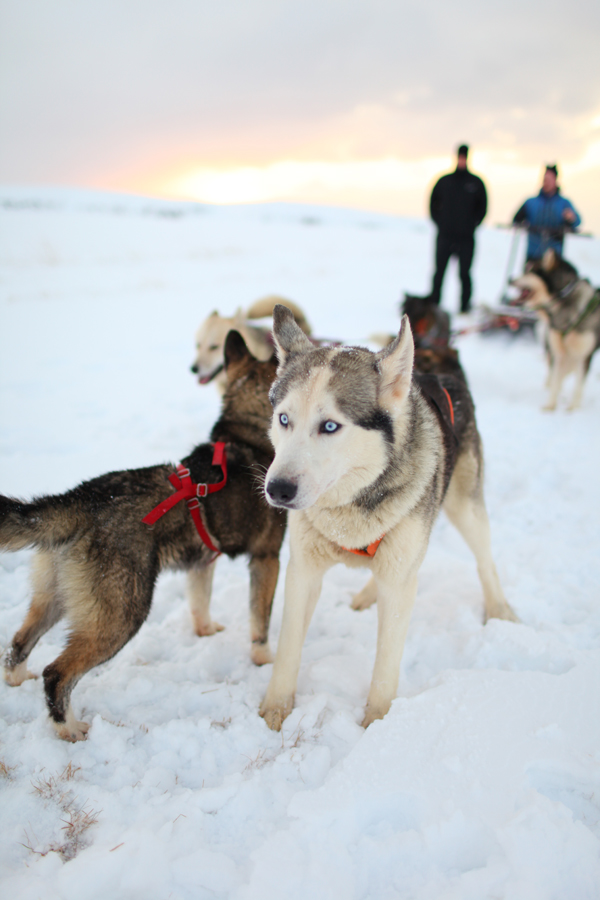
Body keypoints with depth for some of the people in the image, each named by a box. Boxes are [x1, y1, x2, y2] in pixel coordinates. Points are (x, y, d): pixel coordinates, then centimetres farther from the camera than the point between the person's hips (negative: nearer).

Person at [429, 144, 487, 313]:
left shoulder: (476, 183, 5)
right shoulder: (444, 181, 9)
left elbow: (482, 207, 9)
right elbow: (433, 203, 16)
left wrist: (472, 224, 1)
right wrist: (440, 222, 6)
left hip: (466, 238, -1)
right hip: (444, 236, 1)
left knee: (464, 273, -1)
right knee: (439, 272, -1)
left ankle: (465, 306, 6)